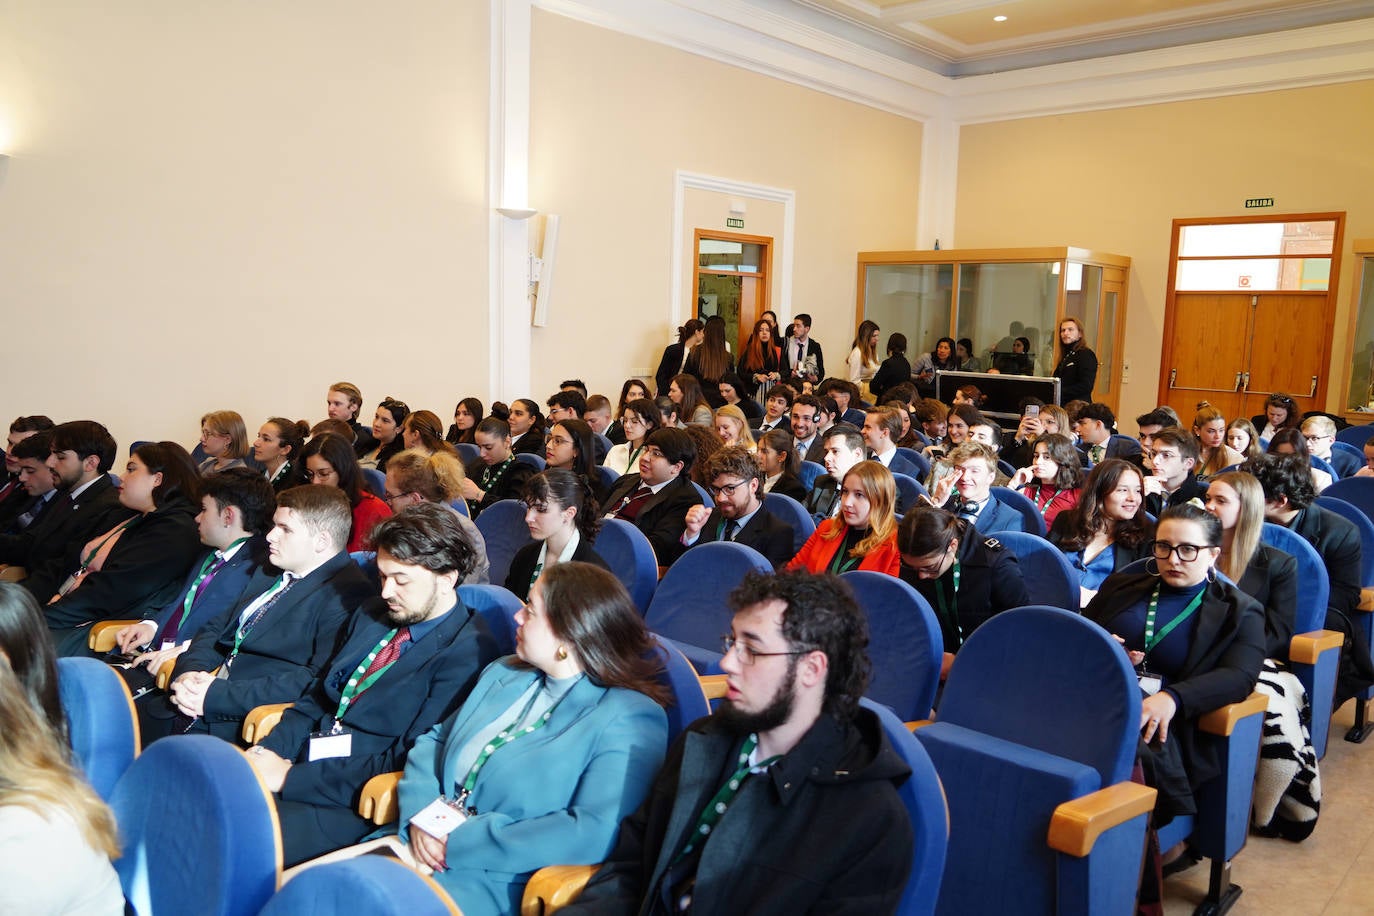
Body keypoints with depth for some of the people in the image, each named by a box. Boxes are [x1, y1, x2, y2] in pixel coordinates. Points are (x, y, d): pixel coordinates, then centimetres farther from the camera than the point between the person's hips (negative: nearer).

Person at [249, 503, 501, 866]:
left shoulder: (468, 653, -15)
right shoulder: (373, 613, 12)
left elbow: (408, 763, -18)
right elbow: (316, 696, 16)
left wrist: (288, 777, -17)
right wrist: (267, 752, -3)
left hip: (357, 801, -8)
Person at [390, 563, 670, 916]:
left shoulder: (629, 719, -13)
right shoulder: (504, 674, 12)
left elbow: (595, 833, -22)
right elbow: (435, 739, 15)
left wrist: (462, 844, -19)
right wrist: (421, 814, -6)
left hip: (497, 881, -6)